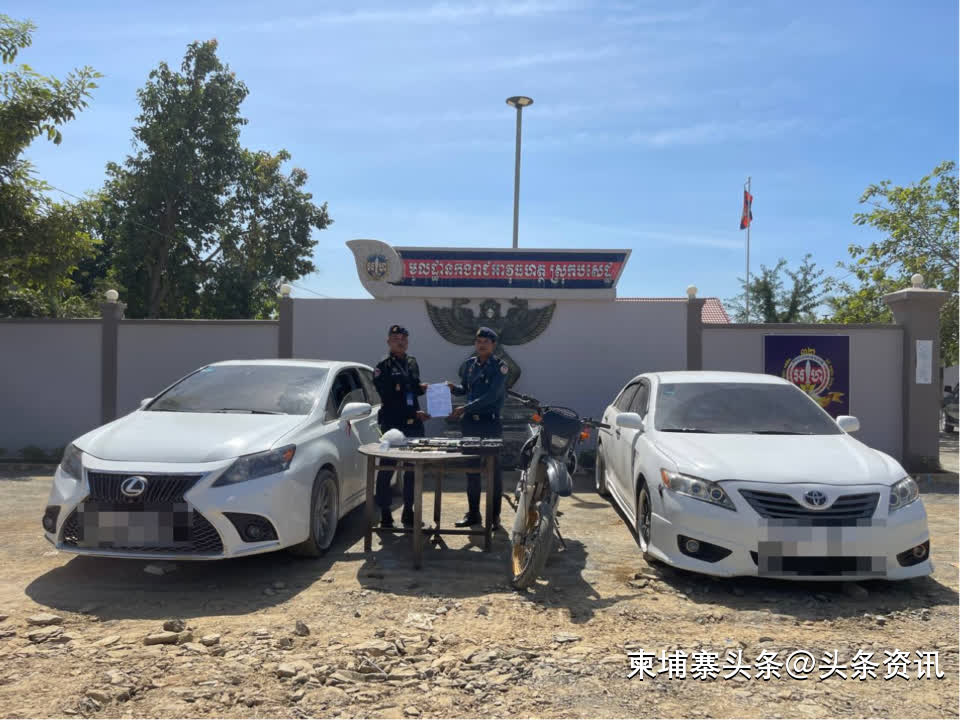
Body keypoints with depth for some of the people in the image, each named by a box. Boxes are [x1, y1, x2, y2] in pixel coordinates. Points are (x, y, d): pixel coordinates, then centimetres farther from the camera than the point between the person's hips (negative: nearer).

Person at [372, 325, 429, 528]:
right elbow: (388, 399, -11)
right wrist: (413, 413, -14)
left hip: (414, 424, 6)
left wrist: (421, 388, 1)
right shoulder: (383, 367, -5)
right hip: (392, 424, -6)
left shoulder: (412, 362, 14)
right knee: (387, 468, -1)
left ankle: (408, 512, 21)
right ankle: (384, 514, 8)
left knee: (412, 469, 10)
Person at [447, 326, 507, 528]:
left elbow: (492, 395, -17)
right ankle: (473, 513, 19)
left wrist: (465, 408, -20)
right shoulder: (469, 365, 10)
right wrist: (453, 388, 0)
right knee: (471, 468, 10)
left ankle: (494, 515, 9)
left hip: (491, 423, -5)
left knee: (494, 469, 1)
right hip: (470, 423, 5)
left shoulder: (499, 367, -8)